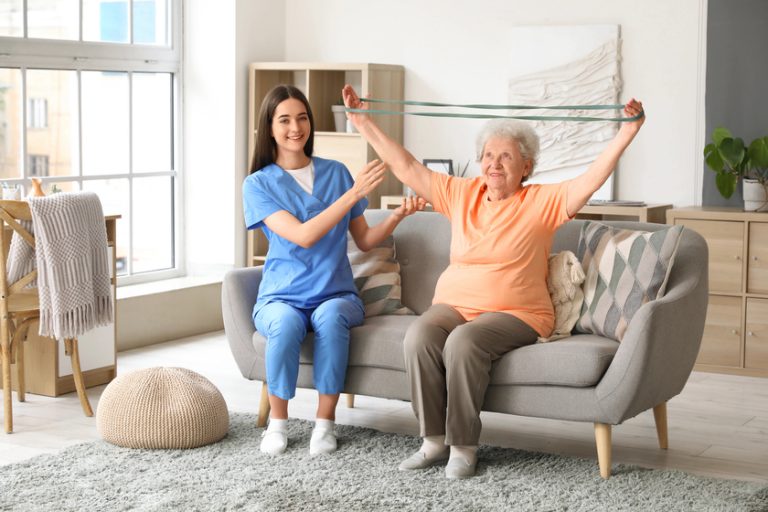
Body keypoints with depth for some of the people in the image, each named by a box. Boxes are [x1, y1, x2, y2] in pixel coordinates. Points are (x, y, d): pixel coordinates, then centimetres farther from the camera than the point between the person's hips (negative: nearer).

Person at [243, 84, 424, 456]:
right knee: (286, 323, -36)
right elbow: (303, 236, -15)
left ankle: (325, 421, -21)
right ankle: (278, 421, -13)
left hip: (336, 295, 2)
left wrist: (397, 216, -7)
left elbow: (364, 240, 12)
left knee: (330, 316, -35)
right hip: (281, 297, -1)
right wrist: (354, 193, -21)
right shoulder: (259, 184, -1)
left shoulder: (336, 173, 8)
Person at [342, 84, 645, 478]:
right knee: (418, 337, -29)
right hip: (453, 304, 4)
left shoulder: (542, 202, 2)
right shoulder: (460, 193, 13)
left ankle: (463, 446, -21)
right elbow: (406, 167, 13)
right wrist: (364, 123, 10)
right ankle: (434, 440, -17)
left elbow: (592, 178, -10)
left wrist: (627, 132, -21)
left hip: (515, 313, -4)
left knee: (463, 342, -35)